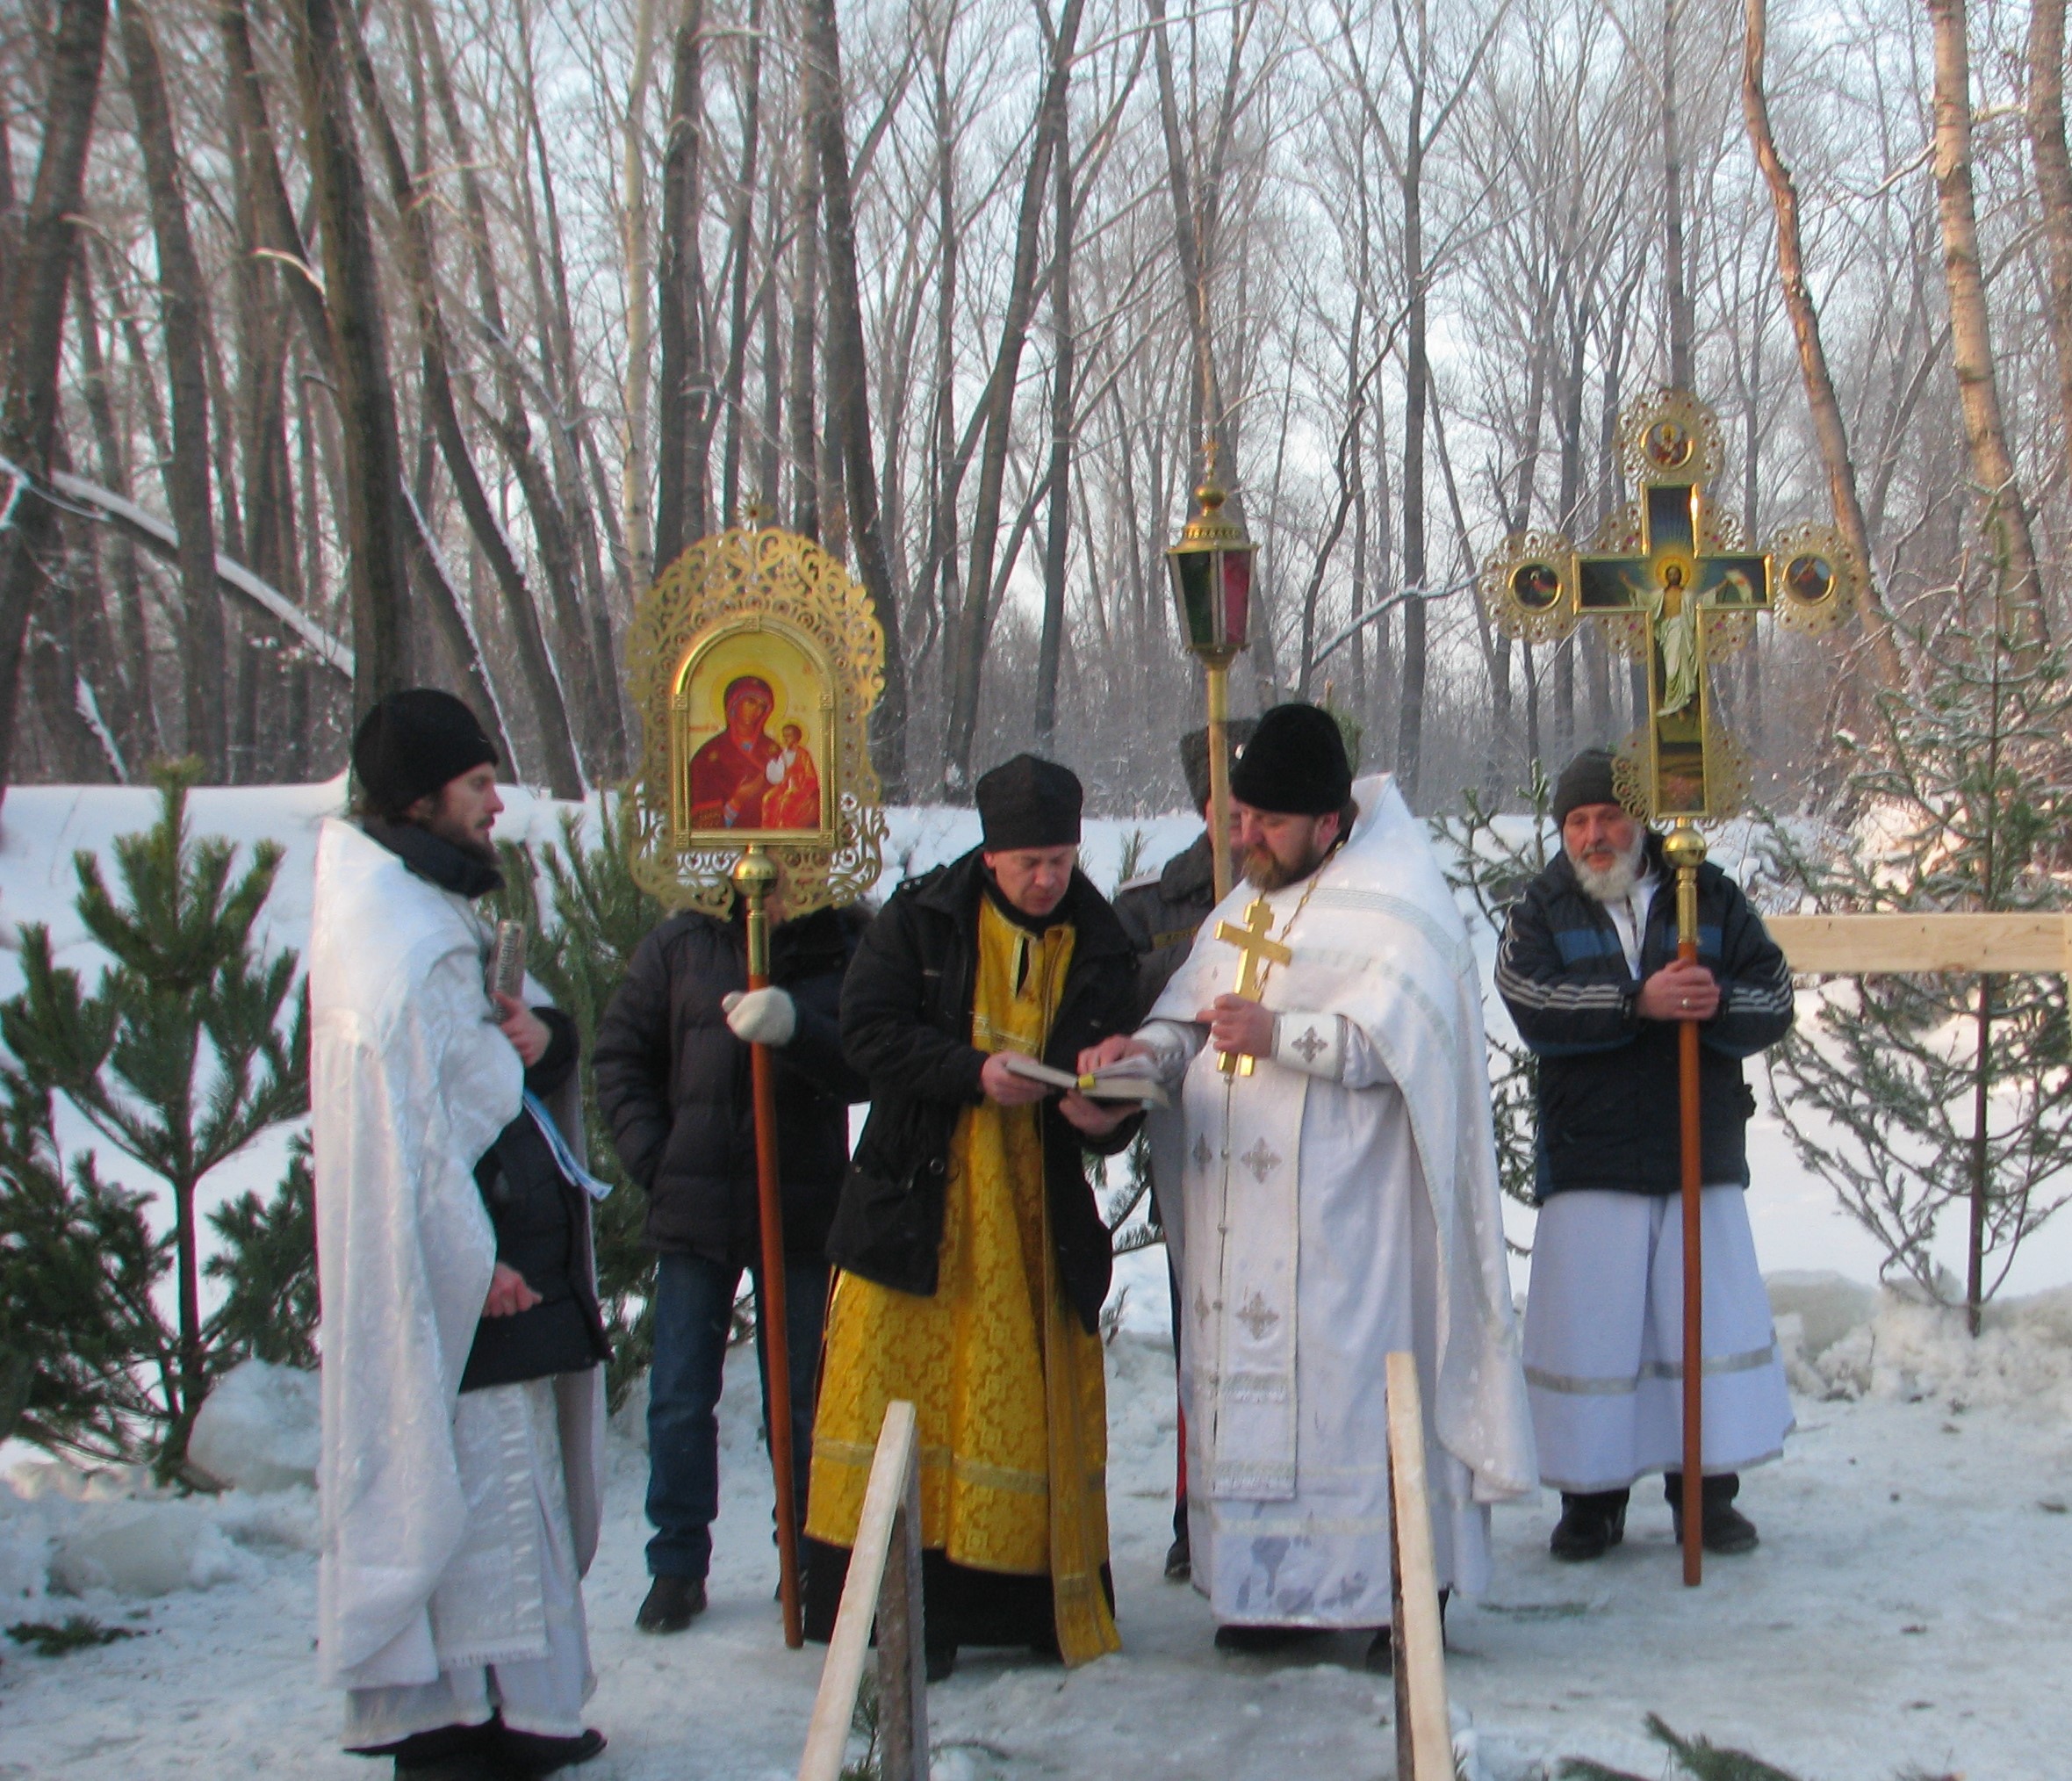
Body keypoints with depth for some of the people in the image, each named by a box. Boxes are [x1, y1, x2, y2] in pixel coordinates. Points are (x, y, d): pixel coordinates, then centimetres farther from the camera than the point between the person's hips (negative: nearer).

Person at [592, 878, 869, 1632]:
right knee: (679, 1400, 5)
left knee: (800, 1399, 7)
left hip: (800, 1210, -1)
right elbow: (621, 1054, 7)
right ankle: (677, 1563, 17)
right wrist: (652, 1158, -3)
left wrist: (794, 1027, -32)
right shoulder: (680, 946, 2)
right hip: (694, 1210, 1)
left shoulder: (846, 955, -2)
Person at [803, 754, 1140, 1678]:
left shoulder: (1099, 945, 5)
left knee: (1038, 1401, 5)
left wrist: (1106, 1113, -17)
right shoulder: (923, 917, -1)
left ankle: (1039, 1601, 17)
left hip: (1037, 1210, 2)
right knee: (899, 1389, -4)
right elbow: (870, 1028, -8)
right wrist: (974, 1072, -21)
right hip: (918, 1198, -2)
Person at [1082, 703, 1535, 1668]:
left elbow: (1395, 1039, -16)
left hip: (1348, 1216, -7)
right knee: (1251, 1381, 6)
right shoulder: (1242, 909, 18)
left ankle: (1405, 1588, 1)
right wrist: (1150, 1050, -4)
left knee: (1358, 1376, -7)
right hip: (1242, 1215, 7)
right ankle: (1282, 1587, 13)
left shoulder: (1394, 906, -6)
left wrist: (1279, 1034, -25)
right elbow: (1190, 1019, 18)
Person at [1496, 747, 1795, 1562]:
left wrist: (1717, 1004, -19)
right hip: (1589, 1154, -1)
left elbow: (1775, 999, 3)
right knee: (1589, 1325, 0)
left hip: (1701, 1155, 1)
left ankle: (1707, 1489, 15)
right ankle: (1592, 1496, 11)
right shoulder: (1541, 909, 6)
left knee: (1712, 1314, 3)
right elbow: (1533, 1006, -13)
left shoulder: (1710, 895, 8)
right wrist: (1640, 1001, -23)